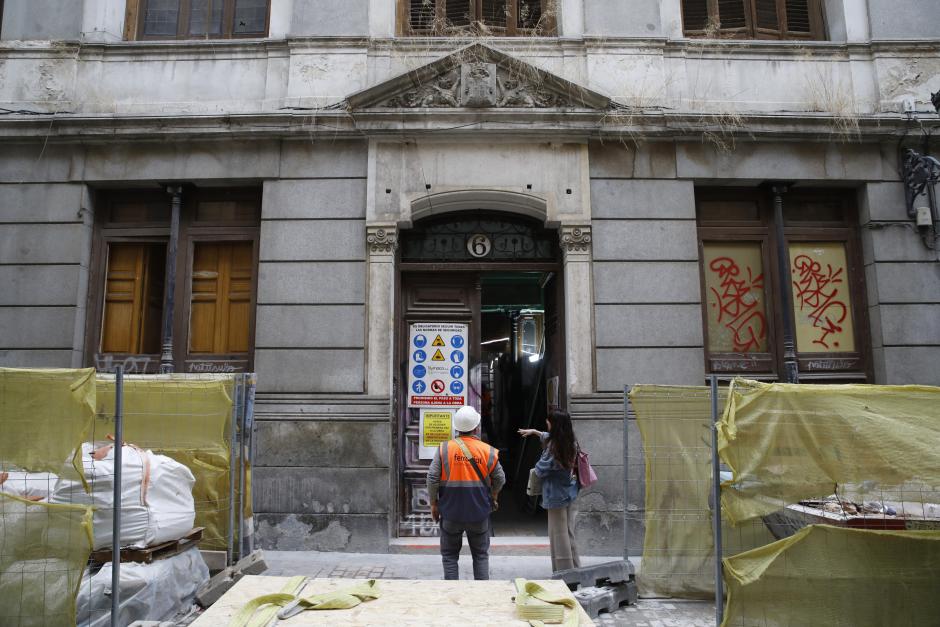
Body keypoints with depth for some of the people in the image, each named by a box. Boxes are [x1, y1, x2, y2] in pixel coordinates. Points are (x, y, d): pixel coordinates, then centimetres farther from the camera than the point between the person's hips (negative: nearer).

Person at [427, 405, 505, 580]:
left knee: (450, 555, 13)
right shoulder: (488, 451, -5)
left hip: (451, 513, -1)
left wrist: (433, 503, 4)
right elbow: (500, 479, 4)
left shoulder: (444, 449, -8)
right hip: (479, 513, 1)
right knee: (481, 555, 16)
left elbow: (432, 478, -9)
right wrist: (493, 497, 23)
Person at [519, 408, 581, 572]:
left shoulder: (553, 447, -22)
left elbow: (540, 471, -14)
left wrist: (538, 464, 7)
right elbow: (550, 437, 23)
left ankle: (564, 572, 10)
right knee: (569, 533, 17)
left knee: (559, 536, 4)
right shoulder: (572, 443, 3)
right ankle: (575, 569, 24)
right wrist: (534, 431, 32)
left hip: (557, 496, -8)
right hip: (571, 494, 8)